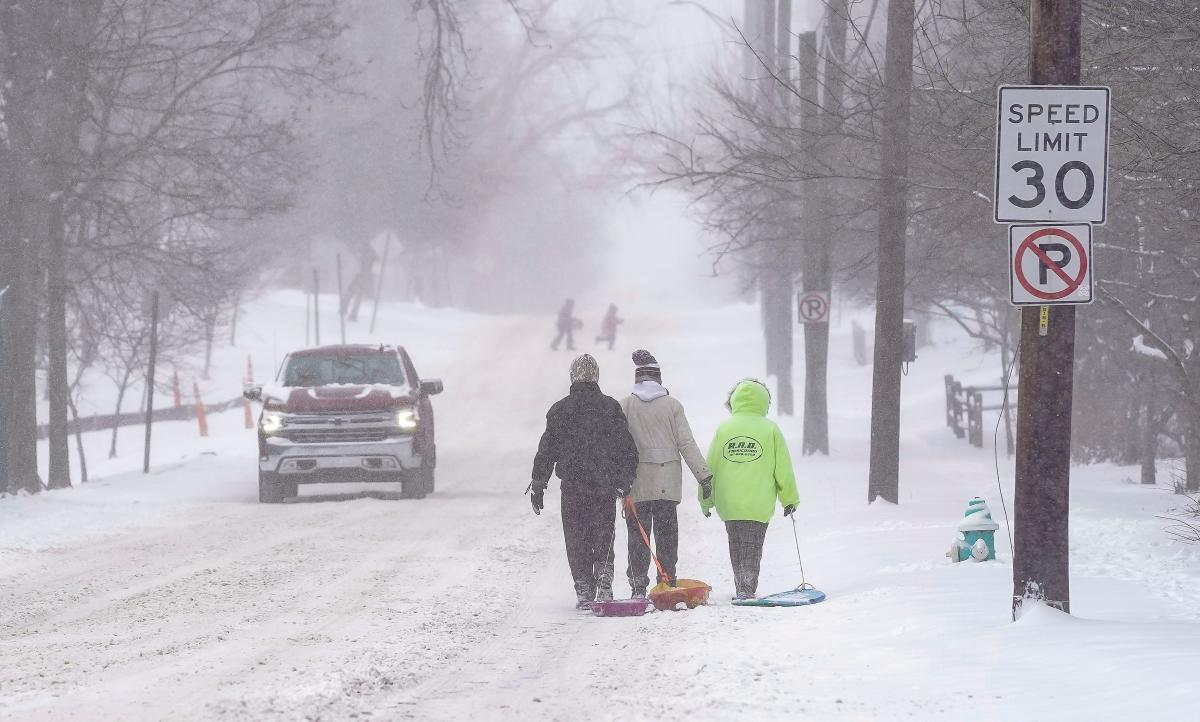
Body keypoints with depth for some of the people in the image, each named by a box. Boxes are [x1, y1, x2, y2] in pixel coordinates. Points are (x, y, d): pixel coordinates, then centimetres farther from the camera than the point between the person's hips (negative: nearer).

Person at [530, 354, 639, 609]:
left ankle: (584, 593, 4)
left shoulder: (559, 410, 1)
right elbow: (626, 448, 0)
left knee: (576, 540, 8)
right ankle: (604, 585, -7)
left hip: (572, 485, 0)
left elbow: (547, 450, 4)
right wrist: (625, 482, 7)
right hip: (605, 485, 0)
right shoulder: (611, 407, 1)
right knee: (603, 539, 9)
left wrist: (538, 485, 11)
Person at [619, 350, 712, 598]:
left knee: (637, 535, 4)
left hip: (636, 483, 0)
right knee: (667, 534, 7)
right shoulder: (672, 405, -1)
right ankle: (668, 584, 6)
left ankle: (638, 587, 0)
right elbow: (687, 444, -2)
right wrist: (704, 476, 2)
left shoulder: (625, 406, -2)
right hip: (668, 482, 0)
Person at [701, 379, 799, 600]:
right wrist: (790, 499, 12)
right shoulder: (770, 429, -3)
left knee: (736, 549, 15)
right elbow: (783, 469, 0)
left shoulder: (724, 428, 2)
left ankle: (743, 590, 16)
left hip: (728, 504, 2)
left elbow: (710, 466, 5)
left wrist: (706, 500, 16)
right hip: (759, 505, -2)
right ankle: (747, 589, -11)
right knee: (752, 549, 3)